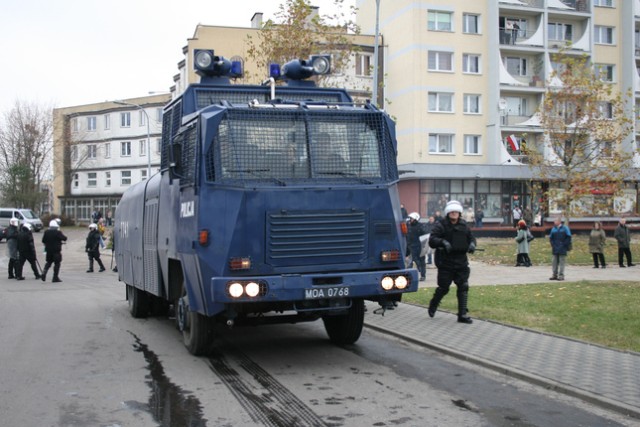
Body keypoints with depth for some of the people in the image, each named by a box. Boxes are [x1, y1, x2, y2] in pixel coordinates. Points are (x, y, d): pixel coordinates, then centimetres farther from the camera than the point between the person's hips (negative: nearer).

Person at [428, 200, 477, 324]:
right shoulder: (441, 225, -6)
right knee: (443, 288, 4)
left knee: (463, 287, -1)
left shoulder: (463, 225, 9)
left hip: (461, 262, 4)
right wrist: (442, 242, -32)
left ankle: (462, 315, 4)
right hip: (445, 263, -4)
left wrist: (472, 244, -3)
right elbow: (432, 240, -14)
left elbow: (471, 237, 20)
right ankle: (433, 306, 33)